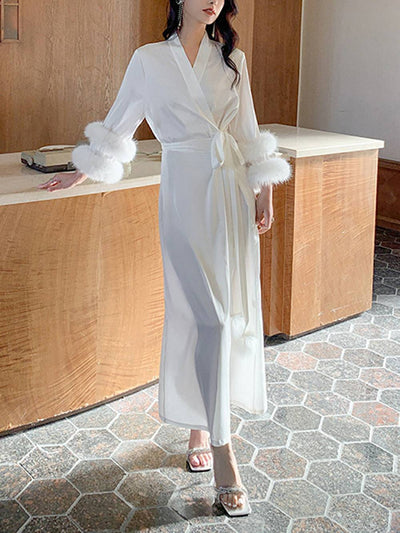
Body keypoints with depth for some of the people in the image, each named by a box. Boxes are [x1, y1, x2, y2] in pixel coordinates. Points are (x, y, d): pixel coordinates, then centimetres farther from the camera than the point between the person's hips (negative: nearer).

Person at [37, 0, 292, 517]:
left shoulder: (233, 59, 11)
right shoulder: (149, 60, 2)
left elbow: (249, 135, 14)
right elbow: (118, 125, 13)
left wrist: (264, 193, 9)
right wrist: (83, 172, 19)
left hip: (234, 192, 4)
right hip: (186, 197, -4)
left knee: (235, 309, 4)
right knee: (206, 314, -9)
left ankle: (203, 423, 21)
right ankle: (220, 448, -3)